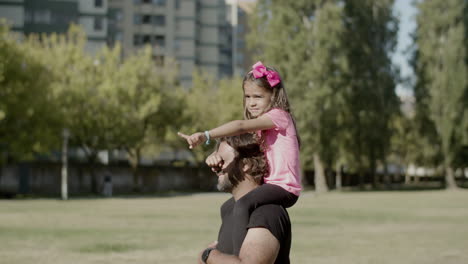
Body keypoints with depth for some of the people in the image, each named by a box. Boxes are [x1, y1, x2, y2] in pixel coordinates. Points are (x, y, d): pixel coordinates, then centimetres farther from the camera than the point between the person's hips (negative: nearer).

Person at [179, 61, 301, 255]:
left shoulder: (279, 115, -10)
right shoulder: (260, 127, 17)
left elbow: (241, 126, -25)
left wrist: (205, 136, -34)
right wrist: (215, 155, -17)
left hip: (284, 188, -10)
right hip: (270, 184, 10)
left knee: (242, 205, -33)